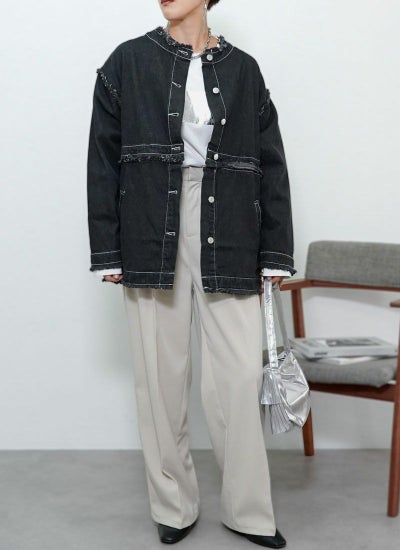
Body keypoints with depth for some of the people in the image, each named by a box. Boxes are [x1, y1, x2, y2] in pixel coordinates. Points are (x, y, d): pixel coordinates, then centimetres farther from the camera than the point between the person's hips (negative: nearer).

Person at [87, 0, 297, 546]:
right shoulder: (128, 62, 7)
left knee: (241, 375, -1)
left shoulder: (243, 69, 11)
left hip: (227, 242, 1)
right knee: (161, 376, 5)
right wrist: (107, 251, -2)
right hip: (152, 239, 0)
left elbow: (271, 164, 9)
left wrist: (276, 252, 4)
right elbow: (103, 160, 3)